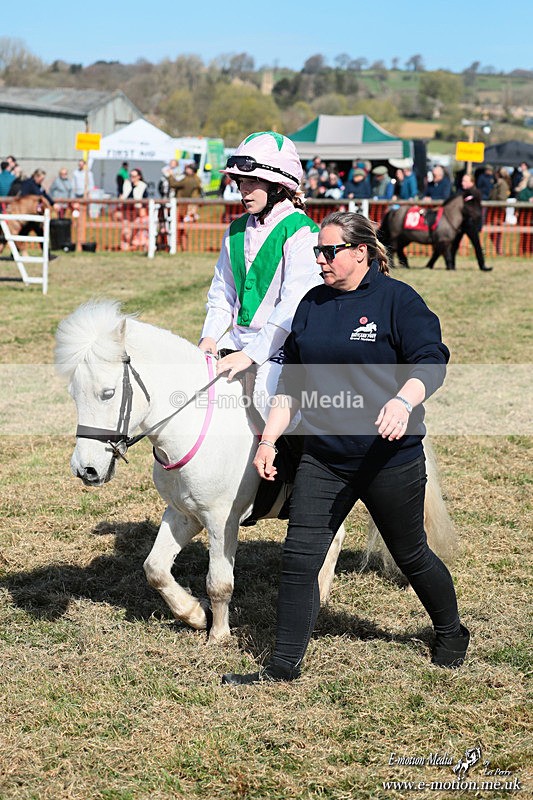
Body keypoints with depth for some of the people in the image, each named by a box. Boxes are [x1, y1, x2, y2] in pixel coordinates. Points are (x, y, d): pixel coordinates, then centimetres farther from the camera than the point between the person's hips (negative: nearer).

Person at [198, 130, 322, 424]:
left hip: (281, 343, -7)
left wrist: (249, 355, -24)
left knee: (267, 392, -32)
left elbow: (294, 305, -18)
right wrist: (209, 337, -2)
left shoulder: (301, 232, -11)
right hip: (237, 335, 7)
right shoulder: (236, 231, 12)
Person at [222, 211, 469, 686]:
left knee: (411, 556, 11)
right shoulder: (312, 306, 9)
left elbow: (431, 361, -17)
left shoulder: (397, 300, -8)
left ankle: (451, 635, 38)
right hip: (322, 458, 5)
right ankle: (284, 667, 6)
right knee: (299, 558, -2)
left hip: (390, 457, -5)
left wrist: (403, 401, -36)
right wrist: (269, 439, 7)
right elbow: (291, 383, 14)